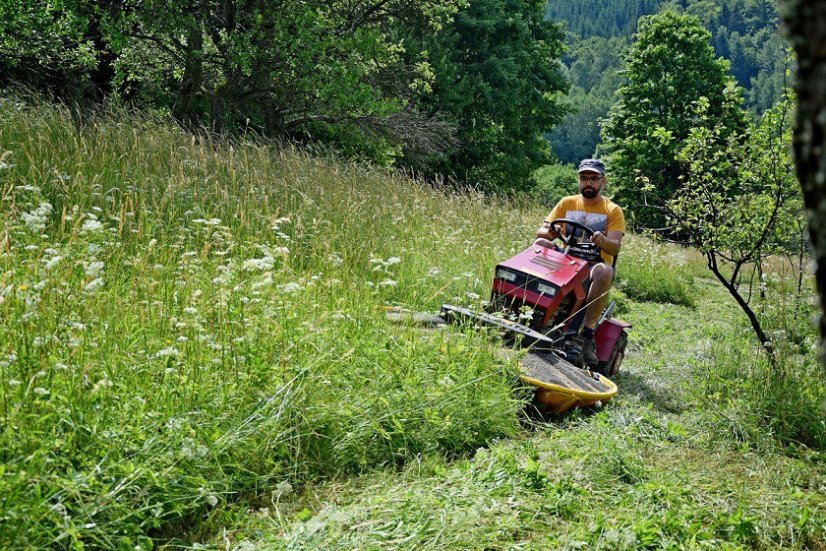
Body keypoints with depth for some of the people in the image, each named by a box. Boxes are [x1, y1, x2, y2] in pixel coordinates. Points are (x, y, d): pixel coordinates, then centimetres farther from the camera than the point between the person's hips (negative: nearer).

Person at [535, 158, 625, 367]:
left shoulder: (612, 211, 6)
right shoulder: (567, 203, 13)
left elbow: (615, 247, -8)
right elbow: (540, 232, 4)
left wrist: (603, 241, -33)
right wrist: (549, 232, -22)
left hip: (594, 265, -3)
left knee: (605, 271, -38)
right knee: (540, 245, -24)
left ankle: (587, 332, -37)